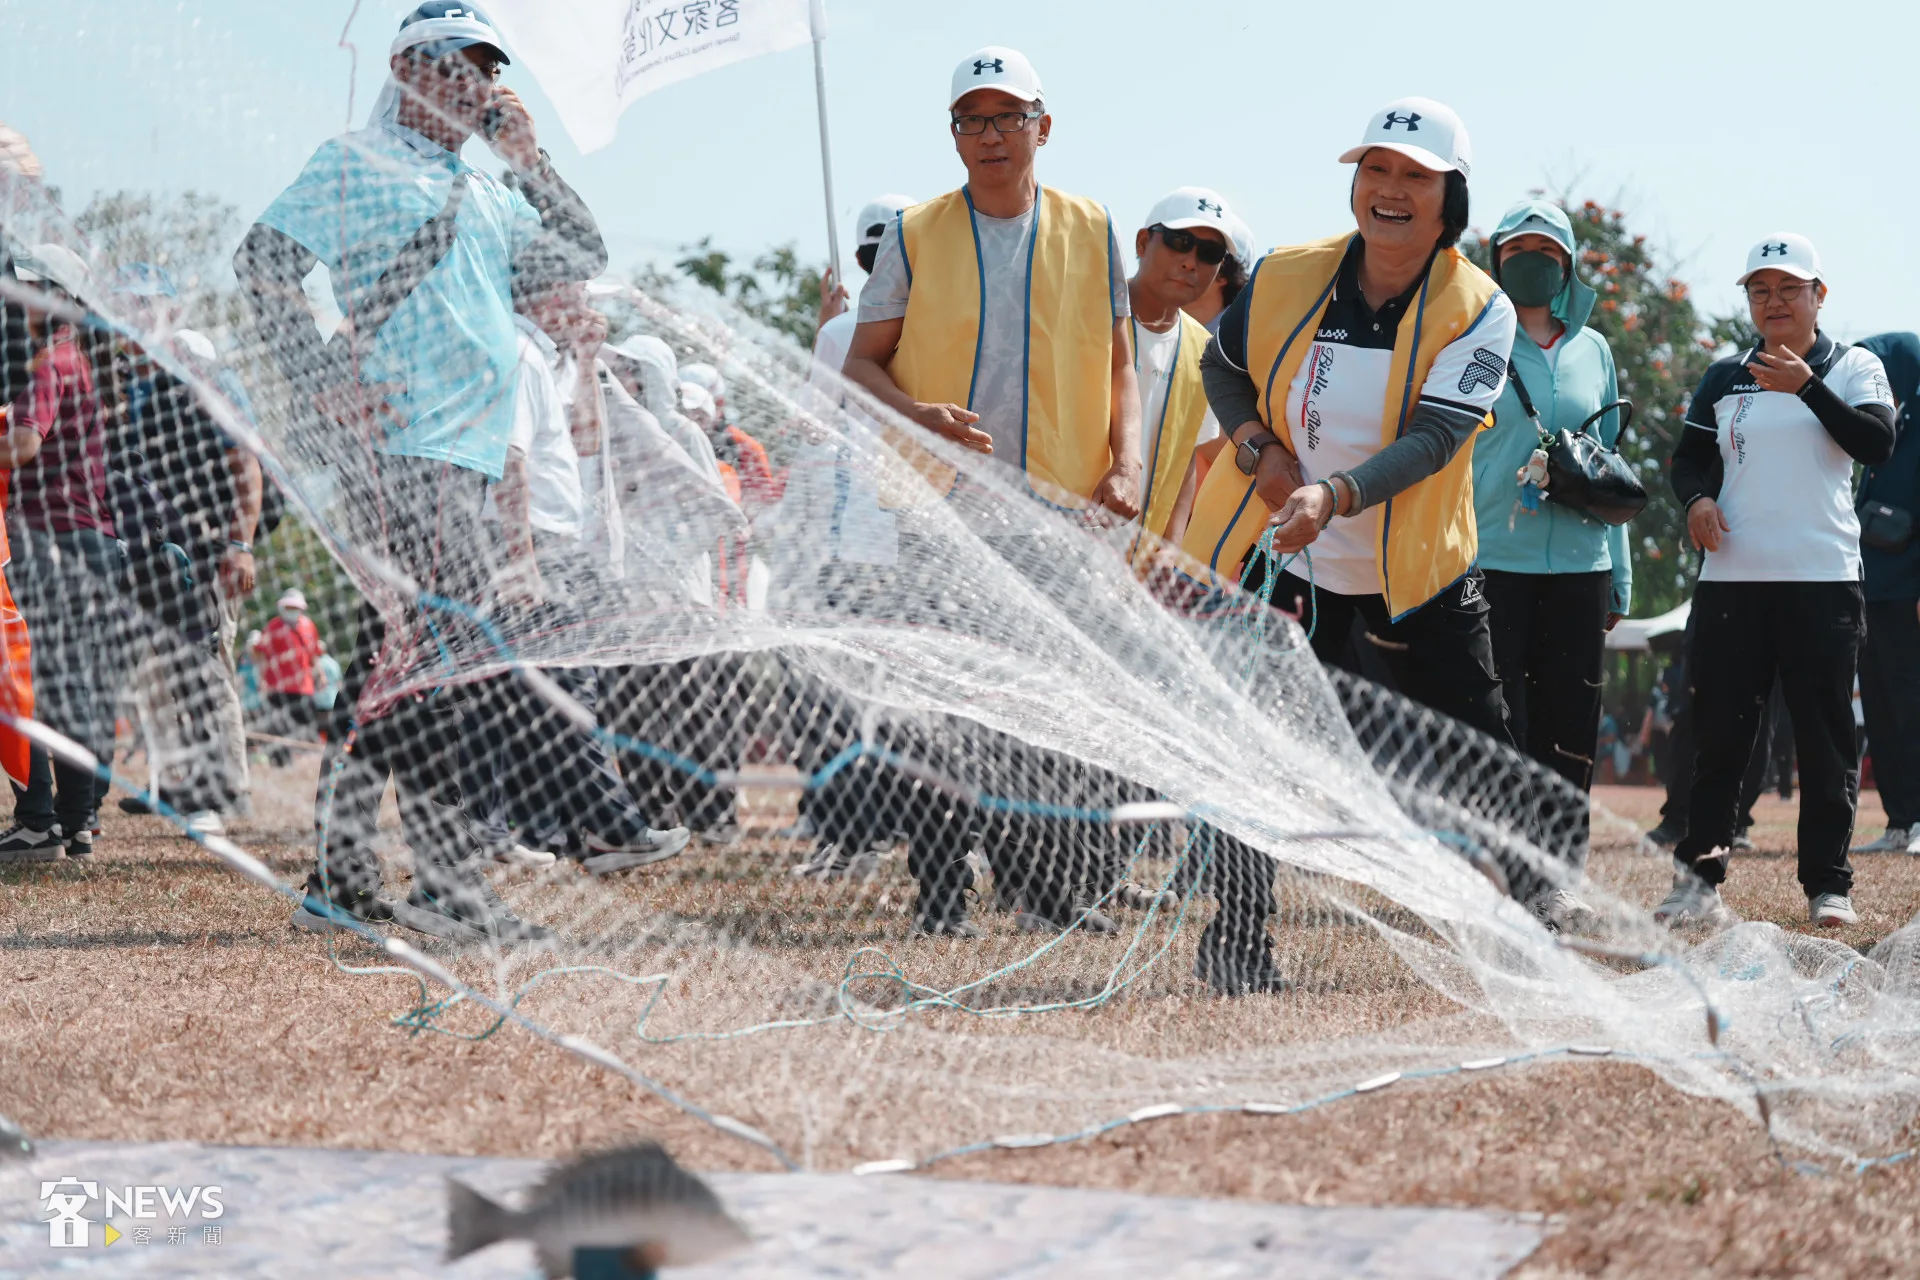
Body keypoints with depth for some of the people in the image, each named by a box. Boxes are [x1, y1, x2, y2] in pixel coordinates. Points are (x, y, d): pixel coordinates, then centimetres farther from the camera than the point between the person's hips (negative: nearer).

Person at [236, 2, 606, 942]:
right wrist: (325, 385, -15)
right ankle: (446, 881, -14)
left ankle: (340, 880, 12)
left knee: (396, 657, 8)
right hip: (400, 447, -8)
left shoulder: (487, 194, 24)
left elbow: (584, 261, 22)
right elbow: (262, 262, -6)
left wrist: (527, 159, 12)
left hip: (466, 456, 9)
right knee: (438, 653, -14)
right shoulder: (356, 166, 1)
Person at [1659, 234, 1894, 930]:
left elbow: (1877, 443, -12)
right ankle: (1698, 876, 3)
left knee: (1826, 735, -1)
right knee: (1719, 732, 0)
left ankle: (1828, 881, 5)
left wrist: (1808, 387, -22)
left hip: (1823, 580, -2)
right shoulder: (1725, 378, 13)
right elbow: (1688, 456, 17)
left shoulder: (1853, 368, 4)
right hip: (1731, 579, 2)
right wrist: (1696, 498, -5)